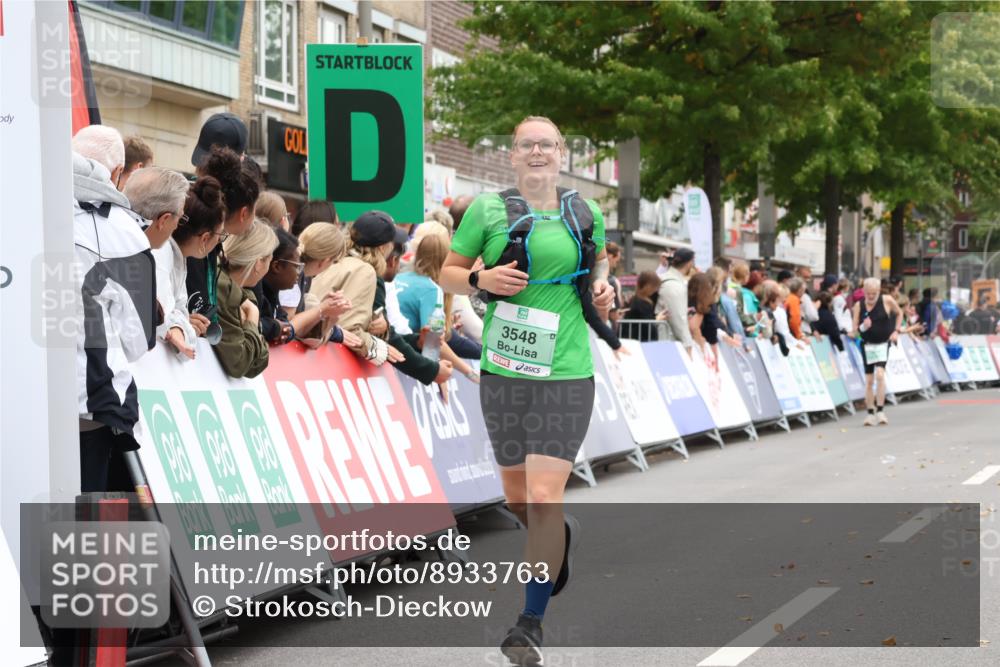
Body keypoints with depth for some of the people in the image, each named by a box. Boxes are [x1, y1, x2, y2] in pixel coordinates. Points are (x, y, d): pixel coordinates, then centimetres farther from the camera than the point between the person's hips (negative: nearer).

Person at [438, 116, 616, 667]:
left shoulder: (585, 214, 5)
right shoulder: (487, 210, 1)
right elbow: (447, 274, 7)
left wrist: (602, 287, 2)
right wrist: (481, 278, -13)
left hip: (565, 373, -1)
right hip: (503, 372, 2)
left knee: (542, 499, -11)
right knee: (517, 500, 14)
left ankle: (530, 623, 2)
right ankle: (562, 536, 49)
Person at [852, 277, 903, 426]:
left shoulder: (887, 300, -9)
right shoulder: (859, 305, -6)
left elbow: (899, 313, 10)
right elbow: (855, 330, -3)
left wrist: (896, 331, -1)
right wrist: (863, 327, -25)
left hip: (883, 343, -2)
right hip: (867, 345, 2)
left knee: (880, 374, -19)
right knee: (869, 380, 4)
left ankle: (880, 411, -15)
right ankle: (870, 413, 13)